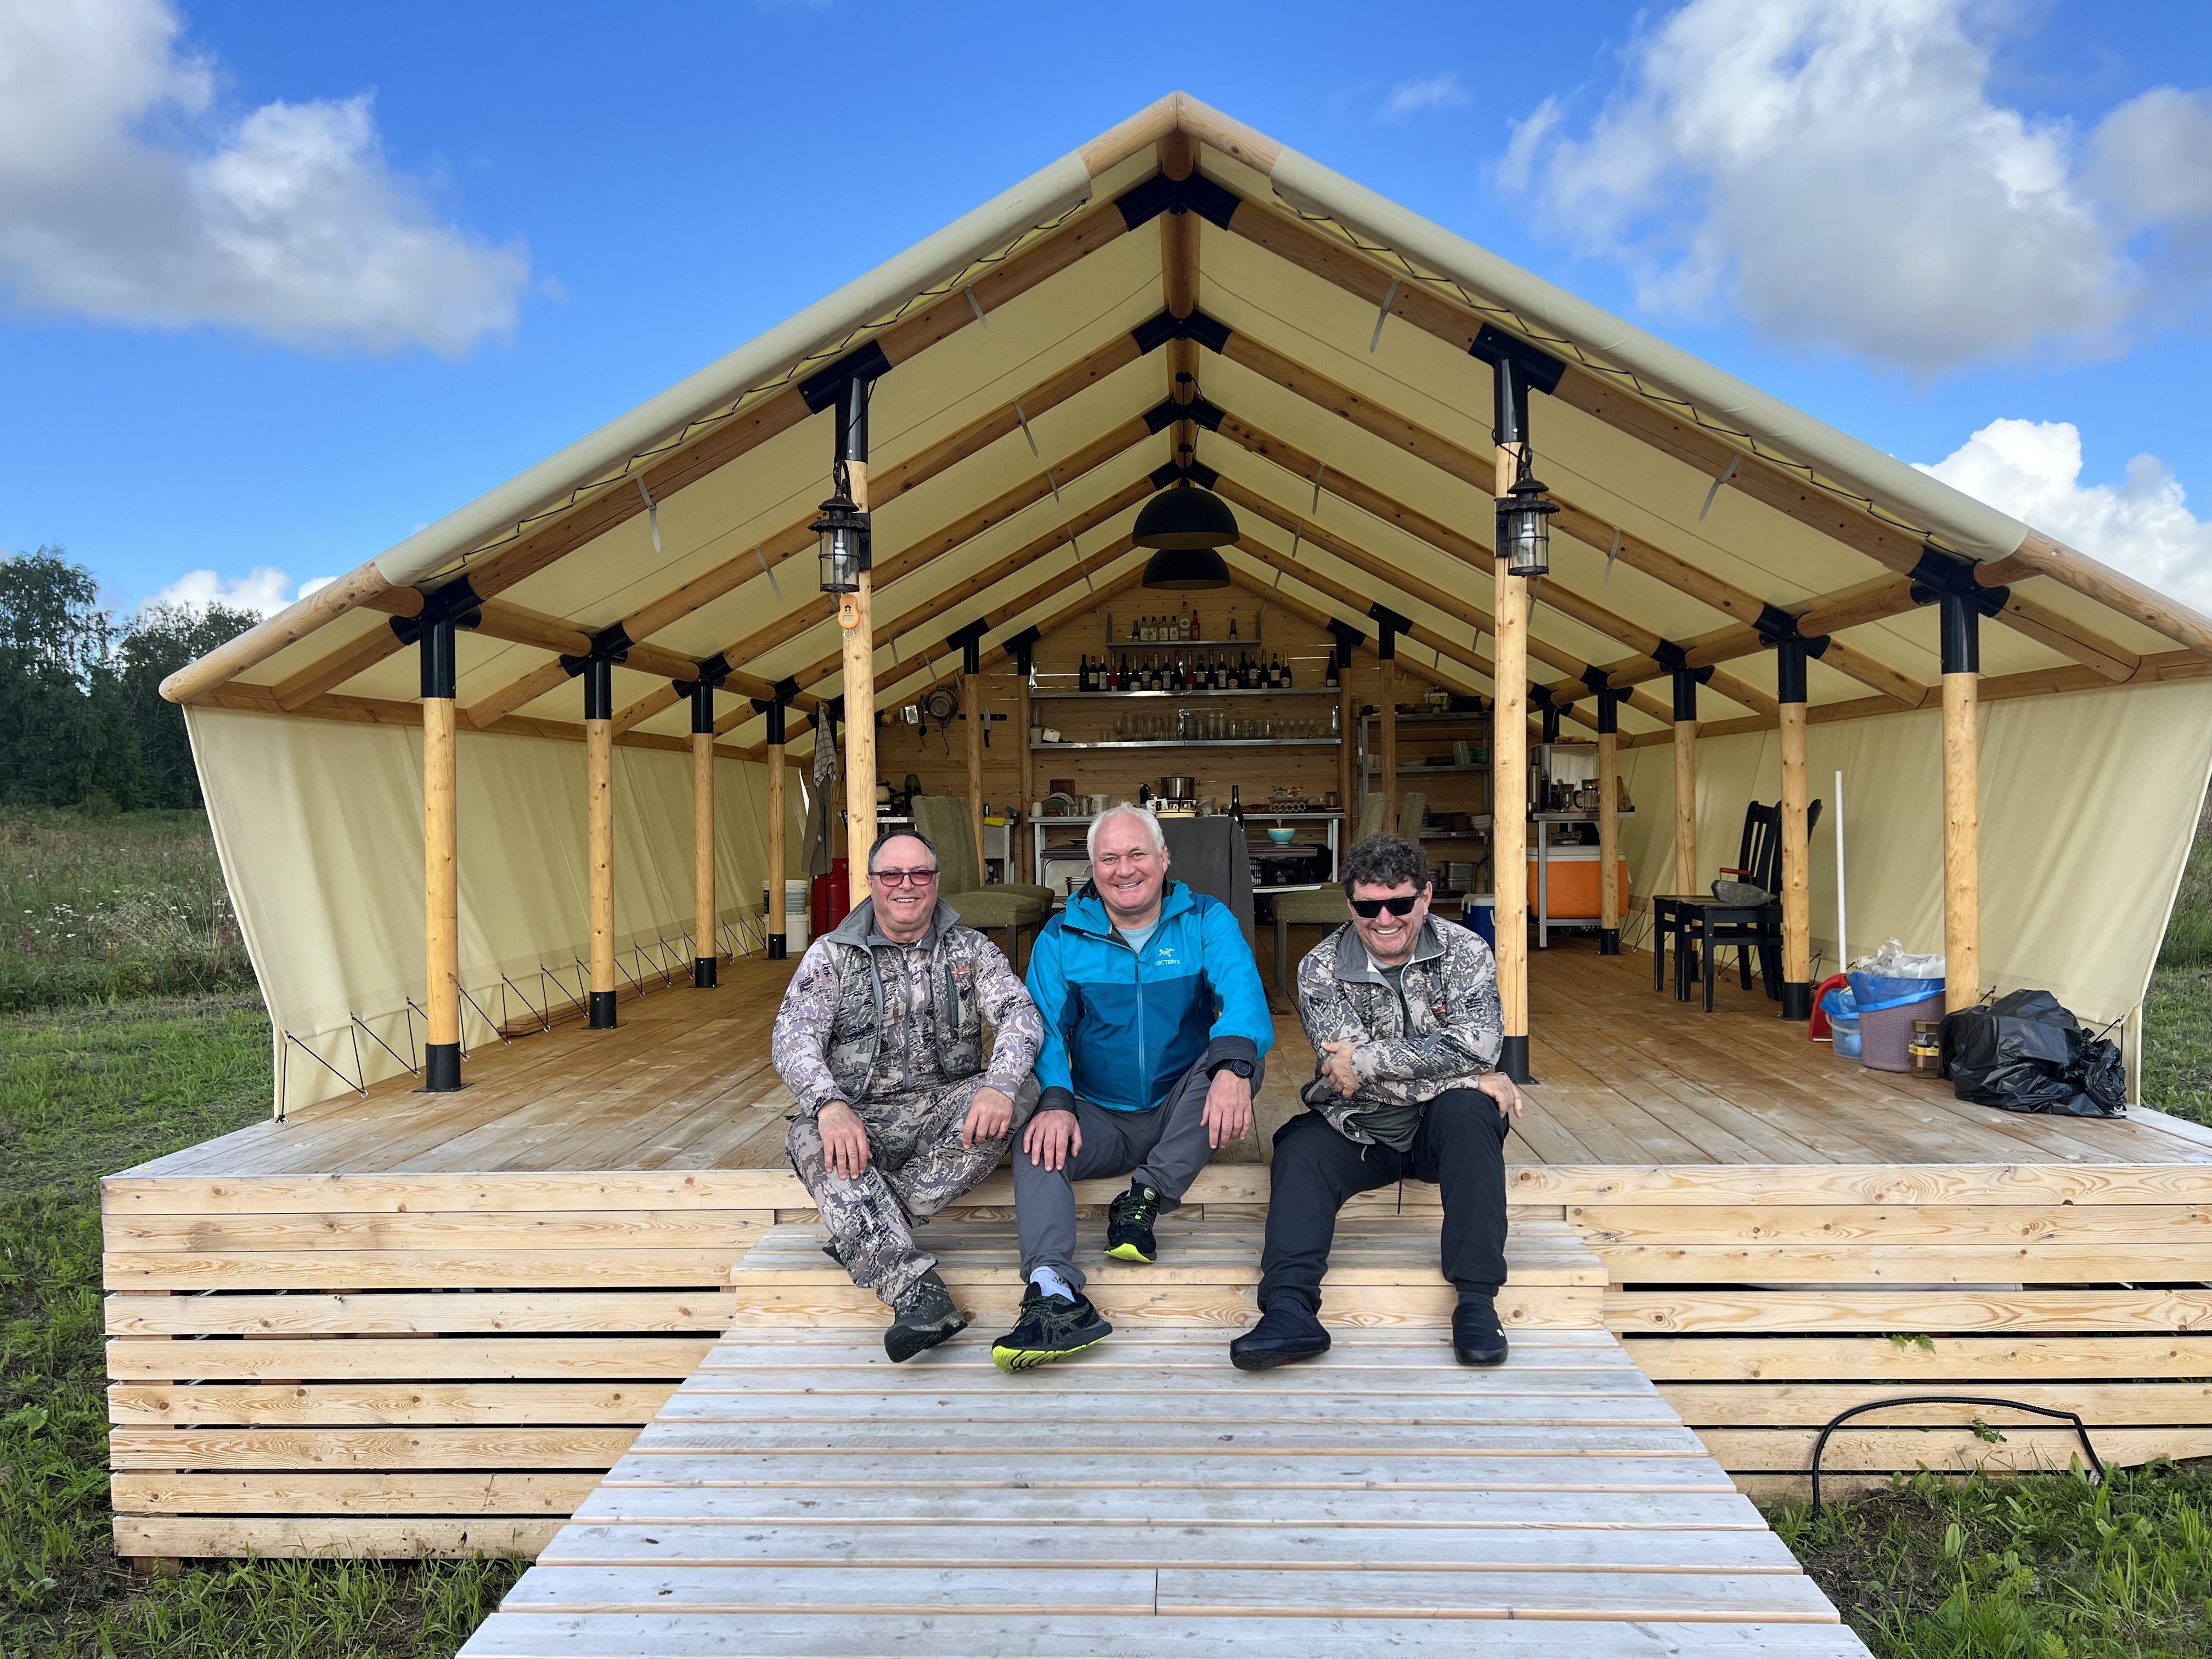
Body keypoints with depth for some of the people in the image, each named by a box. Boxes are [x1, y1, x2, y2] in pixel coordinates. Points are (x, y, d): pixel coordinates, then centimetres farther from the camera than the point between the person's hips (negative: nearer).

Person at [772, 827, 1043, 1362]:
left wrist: (999, 1084, -31)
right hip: (859, 1118, -1)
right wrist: (830, 1103, -31)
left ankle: (863, 1236, -26)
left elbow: (1021, 1012, -8)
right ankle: (917, 1290, -44)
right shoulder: (831, 955, 5)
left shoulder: (971, 950, 8)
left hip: (948, 1108, 1)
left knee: (1020, 1090, -28)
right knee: (810, 1139, -33)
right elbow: (793, 1036, -9)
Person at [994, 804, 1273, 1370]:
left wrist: (1232, 1069, -40)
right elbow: (1044, 1027, -7)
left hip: (1182, 1116, 0)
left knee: (1239, 1054, -27)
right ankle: (1055, 1294, -44)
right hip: (1101, 1120, 1)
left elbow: (1243, 998, -18)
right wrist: (1054, 1103, -27)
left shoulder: (1207, 921, -1)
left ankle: (1145, 1198, -24)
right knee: (1038, 1142, -28)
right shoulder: (1061, 938, 3)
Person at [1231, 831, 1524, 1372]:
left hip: (1442, 1126, -1)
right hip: (1358, 1130, 1)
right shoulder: (1320, 971, -7)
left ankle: (1477, 1301, -30)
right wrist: (1467, 1077, -22)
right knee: (1300, 1150, -25)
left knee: (1467, 1111, -31)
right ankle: (1290, 1311, -40)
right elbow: (1349, 1076, -18)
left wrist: (1365, 1060, -23)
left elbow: (1477, 1045, -23)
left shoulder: (1465, 952, -6)